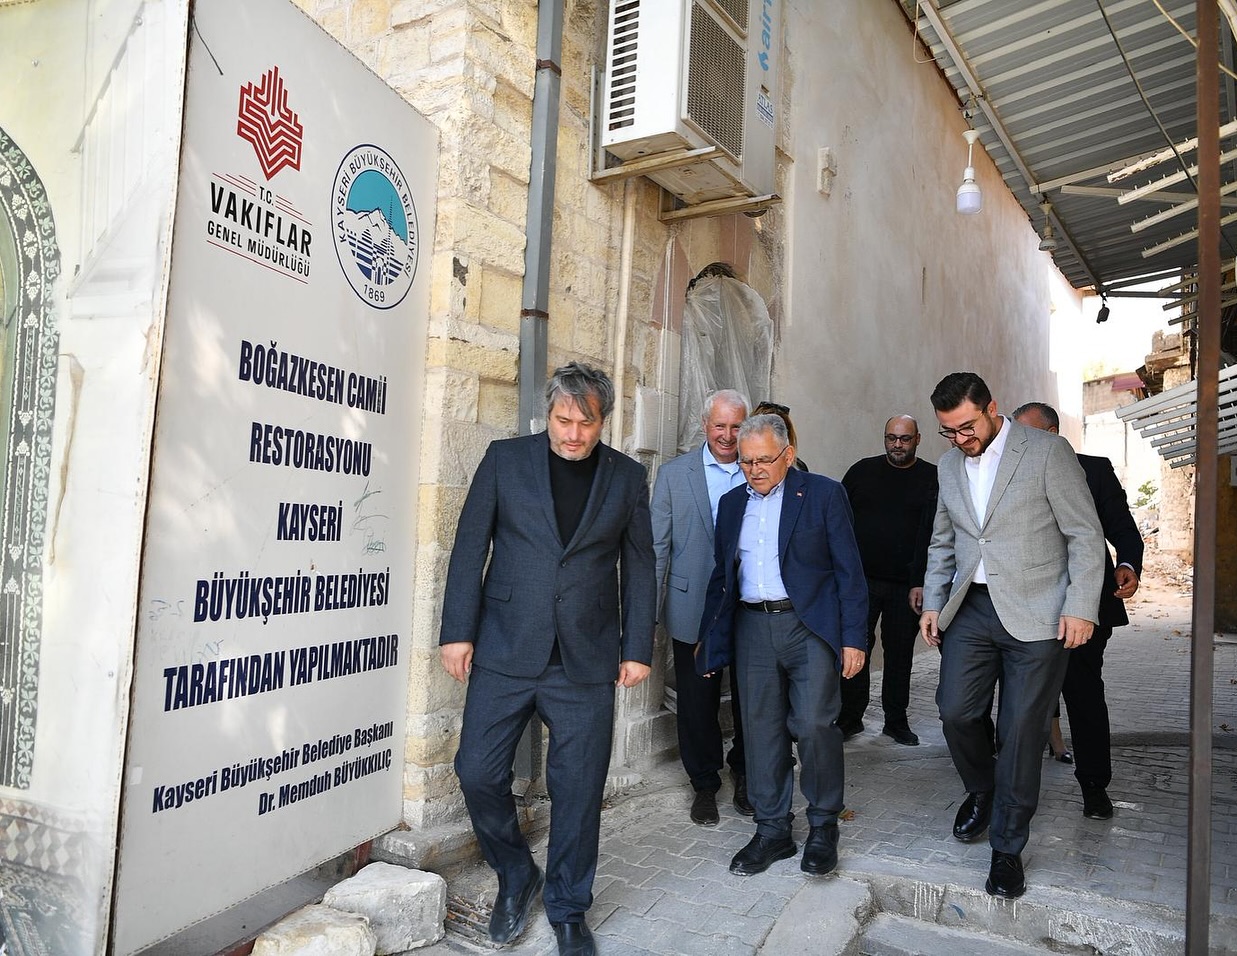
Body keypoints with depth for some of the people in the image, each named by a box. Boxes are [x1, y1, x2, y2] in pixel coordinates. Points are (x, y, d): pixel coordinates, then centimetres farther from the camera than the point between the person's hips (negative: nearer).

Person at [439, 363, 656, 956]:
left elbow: (639, 568, 7)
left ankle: (567, 908, 29)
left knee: (578, 789, 6)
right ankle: (515, 876, 31)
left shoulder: (627, 477, 5)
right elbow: (471, 547, 1)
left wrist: (637, 648, 4)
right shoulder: (505, 459, 2)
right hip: (505, 651, 0)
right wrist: (458, 631, -3)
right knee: (478, 773, 2)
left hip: (586, 660, 0)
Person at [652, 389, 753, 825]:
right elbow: (656, 546, 1)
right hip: (694, 609, 0)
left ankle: (745, 778, 34)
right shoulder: (673, 473, 1)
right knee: (697, 704, 10)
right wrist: (650, 609, -3)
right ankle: (704, 785, 30)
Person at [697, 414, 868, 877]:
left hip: (810, 626, -4)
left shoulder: (823, 494, -1)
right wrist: (708, 637, 16)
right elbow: (721, 575, 17)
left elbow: (849, 570, -2)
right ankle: (772, 831, 22)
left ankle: (823, 826, 15)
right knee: (761, 731, 7)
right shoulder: (731, 503, 12)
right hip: (752, 627, 4)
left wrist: (854, 637, -8)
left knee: (814, 725, -8)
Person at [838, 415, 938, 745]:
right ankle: (850, 718, 14)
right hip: (862, 579, 0)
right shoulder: (862, 471, 5)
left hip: (908, 584, 0)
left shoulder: (933, 478, 3)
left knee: (900, 652, 10)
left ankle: (896, 720, 24)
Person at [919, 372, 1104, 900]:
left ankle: (1007, 847, 17)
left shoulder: (1047, 451, -7)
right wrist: (933, 603, 11)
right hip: (972, 609, 5)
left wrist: (1080, 608, -12)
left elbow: (1085, 534, -6)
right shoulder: (949, 464, 10)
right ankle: (981, 791, 31)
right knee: (956, 712, -1)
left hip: (1036, 614, -4)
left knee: (1021, 731, 1)